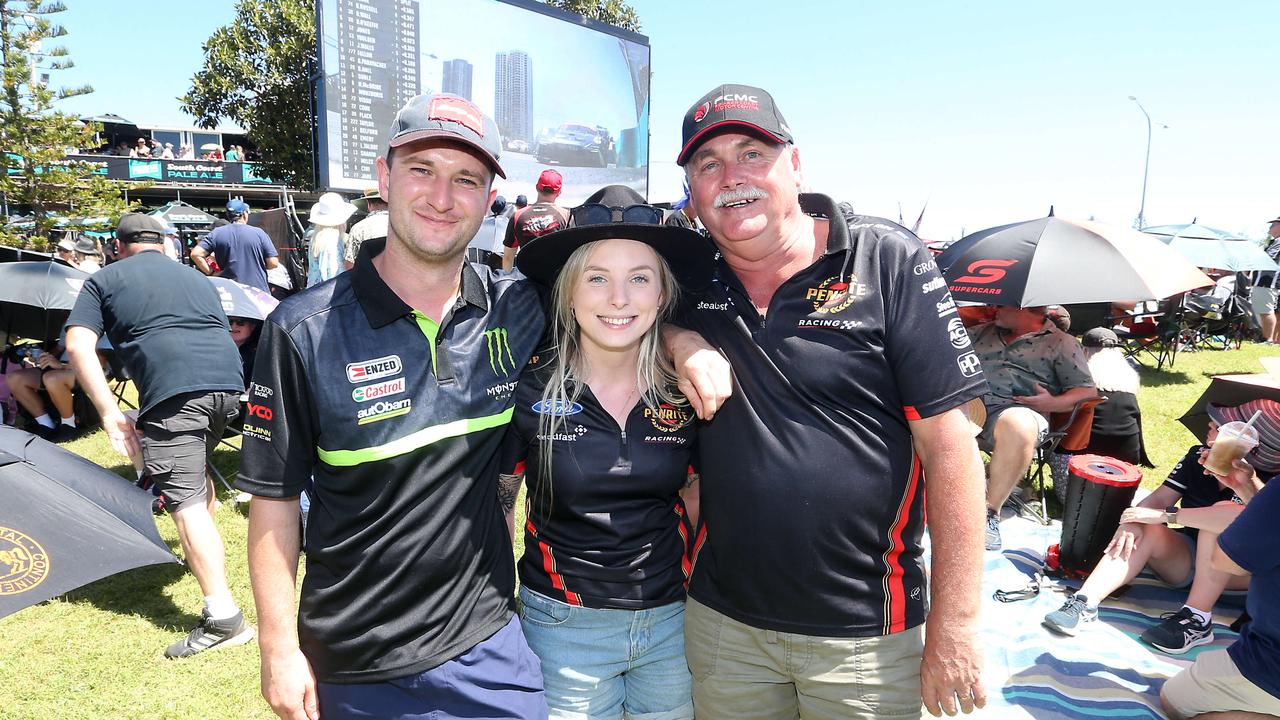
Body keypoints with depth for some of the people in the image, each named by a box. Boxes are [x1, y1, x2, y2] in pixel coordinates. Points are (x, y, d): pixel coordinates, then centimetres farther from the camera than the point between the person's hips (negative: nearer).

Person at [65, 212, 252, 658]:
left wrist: (109, 412, -2)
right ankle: (201, 554, 46)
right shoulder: (195, 278, 30)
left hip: (172, 389, -6)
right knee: (197, 468, 31)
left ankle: (222, 615, -17)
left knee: (185, 500, -9)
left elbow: (78, 345, 3)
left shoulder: (104, 279, 17)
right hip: (228, 380, 6)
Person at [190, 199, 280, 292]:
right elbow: (273, 263, -4)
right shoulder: (259, 233, -2)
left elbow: (195, 254, -5)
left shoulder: (216, 234, 3)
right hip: (259, 291, -2)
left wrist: (210, 273, 4)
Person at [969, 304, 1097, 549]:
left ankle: (991, 510, -28)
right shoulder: (984, 332, 30)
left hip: (1017, 410, -4)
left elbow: (1087, 391, 9)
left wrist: (1053, 403, -7)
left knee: (1018, 427, -42)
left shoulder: (1061, 343, 16)